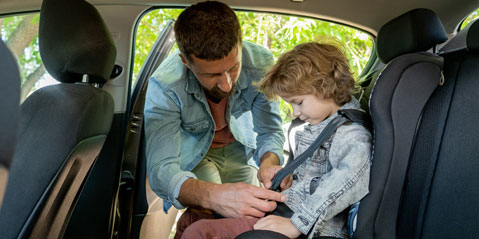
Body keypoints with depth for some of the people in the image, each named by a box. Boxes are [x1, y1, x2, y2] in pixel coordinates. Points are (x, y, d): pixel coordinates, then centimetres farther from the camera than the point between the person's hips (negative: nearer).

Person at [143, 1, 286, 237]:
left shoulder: (260, 63, -30)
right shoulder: (164, 85, -35)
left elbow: (270, 131, -18)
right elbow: (161, 169, -41)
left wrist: (269, 164, -41)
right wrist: (212, 195, -61)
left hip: (238, 147, 3)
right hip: (193, 152, -2)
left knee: (250, 213, -7)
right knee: (206, 217, -22)